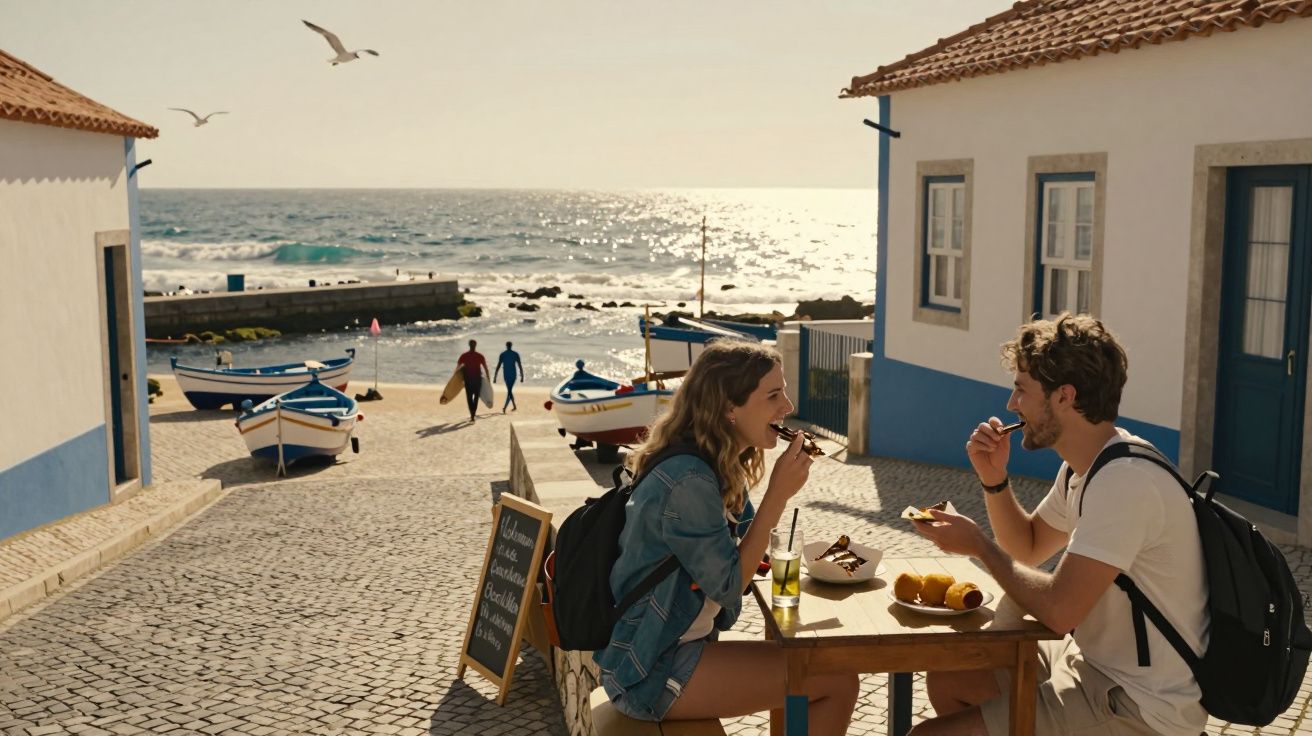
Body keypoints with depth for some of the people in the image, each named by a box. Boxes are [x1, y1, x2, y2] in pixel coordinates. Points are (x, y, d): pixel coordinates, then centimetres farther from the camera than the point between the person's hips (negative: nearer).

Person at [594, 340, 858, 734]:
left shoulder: (715, 467, 5)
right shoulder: (688, 481, -24)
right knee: (838, 681, -9)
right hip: (652, 673, -9)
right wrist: (778, 494, -18)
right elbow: (729, 586, -18)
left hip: (675, 647, 9)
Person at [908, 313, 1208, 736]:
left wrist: (979, 545, -13)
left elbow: (1058, 609, -29)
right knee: (946, 681, 16)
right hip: (1096, 663, 10)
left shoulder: (1124, 480, -26)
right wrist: (994, 480, 1)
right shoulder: (1086, 464, 5)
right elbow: (1029, 549, 18)